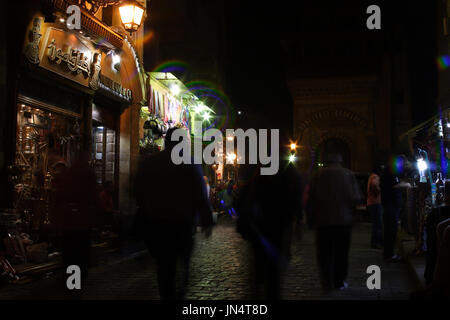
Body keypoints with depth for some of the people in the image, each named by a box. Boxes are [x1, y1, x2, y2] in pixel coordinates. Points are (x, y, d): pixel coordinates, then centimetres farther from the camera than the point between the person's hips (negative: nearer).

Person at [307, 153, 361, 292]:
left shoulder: (318, 175, -1)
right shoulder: (348, 174, -2)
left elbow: (311, 199, -3)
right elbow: (356, 198, -8)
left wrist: (311, 220, 5)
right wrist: (349, 210, 11)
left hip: (323, 220, 0)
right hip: (343, 220, 0)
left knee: (324, 253, 7)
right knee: (341, 253, 12)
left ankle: (327, 283, 3)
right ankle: (339, 282, 17)